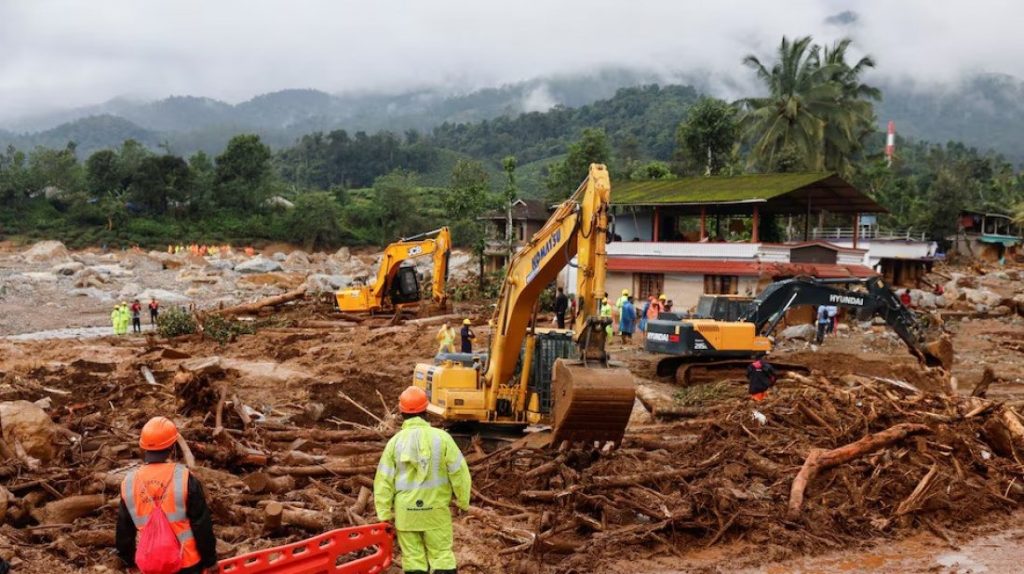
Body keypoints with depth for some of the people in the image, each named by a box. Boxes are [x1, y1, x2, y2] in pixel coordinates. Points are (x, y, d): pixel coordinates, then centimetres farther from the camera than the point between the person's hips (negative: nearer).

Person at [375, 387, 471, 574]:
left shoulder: (395, 441, -5)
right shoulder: (441, 437, -10)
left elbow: (383, 480, -5)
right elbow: (459, 472, -8)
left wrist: (384, 513, 2)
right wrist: (463, 501, 6)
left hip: (405, 510, 1)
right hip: (436, 509, -1)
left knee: (413, 558, 9)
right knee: (442, 556, 8)